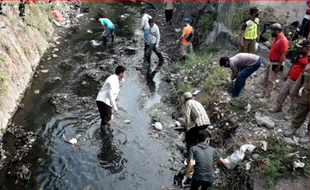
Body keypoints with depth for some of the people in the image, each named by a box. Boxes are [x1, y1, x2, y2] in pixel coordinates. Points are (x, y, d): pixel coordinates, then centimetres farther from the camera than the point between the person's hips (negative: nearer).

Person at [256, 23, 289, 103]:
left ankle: (267, 97, 12)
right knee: (266, 78, 18)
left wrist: (278, 67, -21)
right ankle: (263, 93, 32)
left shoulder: (283, 40, -24)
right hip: (270, 61, 9)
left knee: (270, 81, 0)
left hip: (276, 63, -9)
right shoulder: (276, 38, 5)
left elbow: (283, 55, -23)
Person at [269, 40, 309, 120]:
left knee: (294, 98, 6)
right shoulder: (298, 56, 6)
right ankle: (278, 107, 34)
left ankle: (292, 113, 23)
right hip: (289, 79, 7)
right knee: (282, 93, 16)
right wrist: (287, 75, 24)